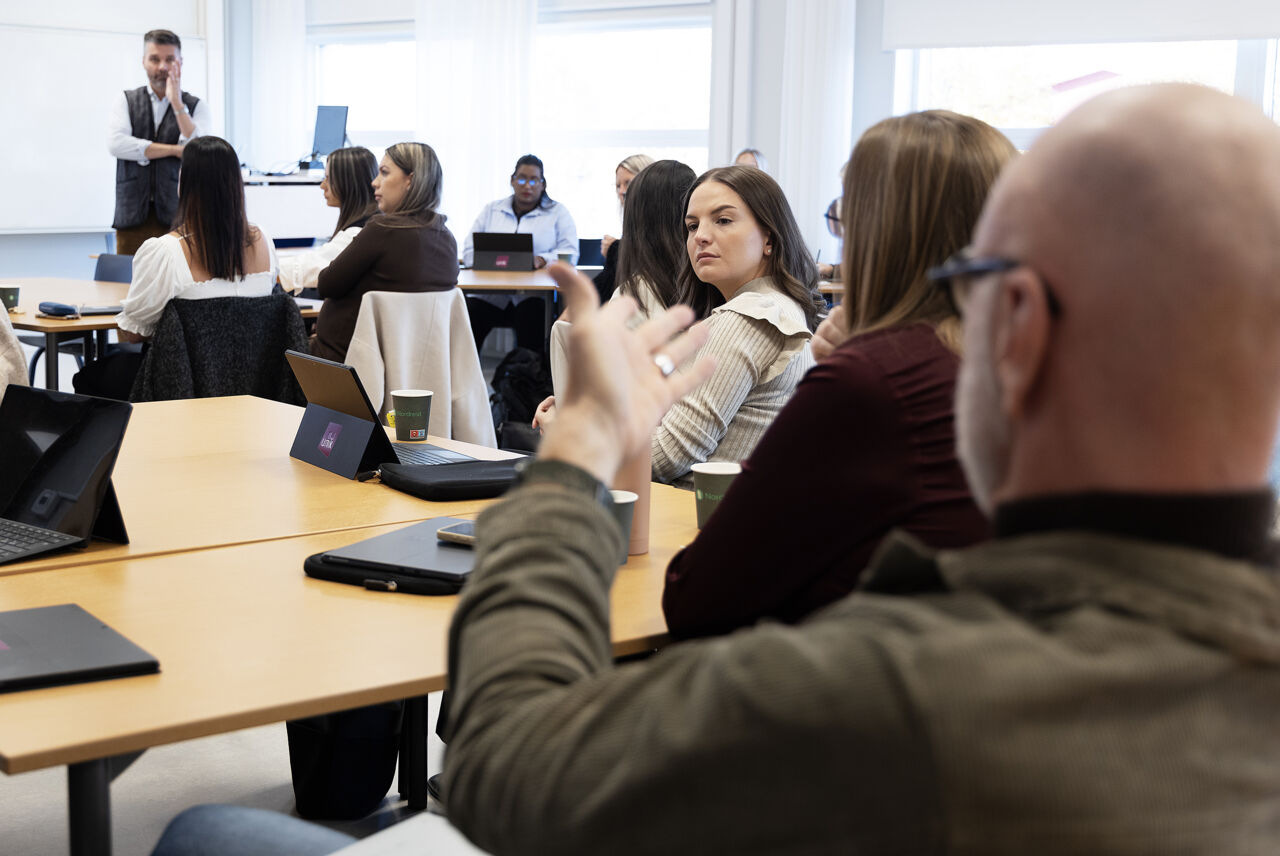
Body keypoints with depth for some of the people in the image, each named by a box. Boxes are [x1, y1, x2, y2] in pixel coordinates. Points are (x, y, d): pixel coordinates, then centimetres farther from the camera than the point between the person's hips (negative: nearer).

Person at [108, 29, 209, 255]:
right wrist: (175, 150, -7)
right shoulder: (126, 102, 12)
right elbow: (116, 144, -6)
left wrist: (177, 103, -11)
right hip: (133, 218, 1)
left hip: (177, 218, -1)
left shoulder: (196, 107, 9)